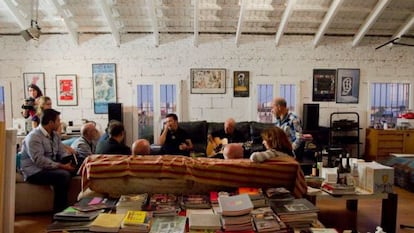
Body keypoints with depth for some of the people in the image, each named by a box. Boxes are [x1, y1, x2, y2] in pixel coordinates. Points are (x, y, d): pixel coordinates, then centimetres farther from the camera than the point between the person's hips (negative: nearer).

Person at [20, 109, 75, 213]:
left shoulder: (54, 135, 11)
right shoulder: (34, 137, -15)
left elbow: (62, 153, 10)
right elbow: (39, 160, -25)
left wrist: (70, 161, -11)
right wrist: (61, 166, -28)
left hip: (51, 167, 8)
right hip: (34, 172, -8)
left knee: (73, 169, -15)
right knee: (63, 175, -32)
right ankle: (59, 212, -21)